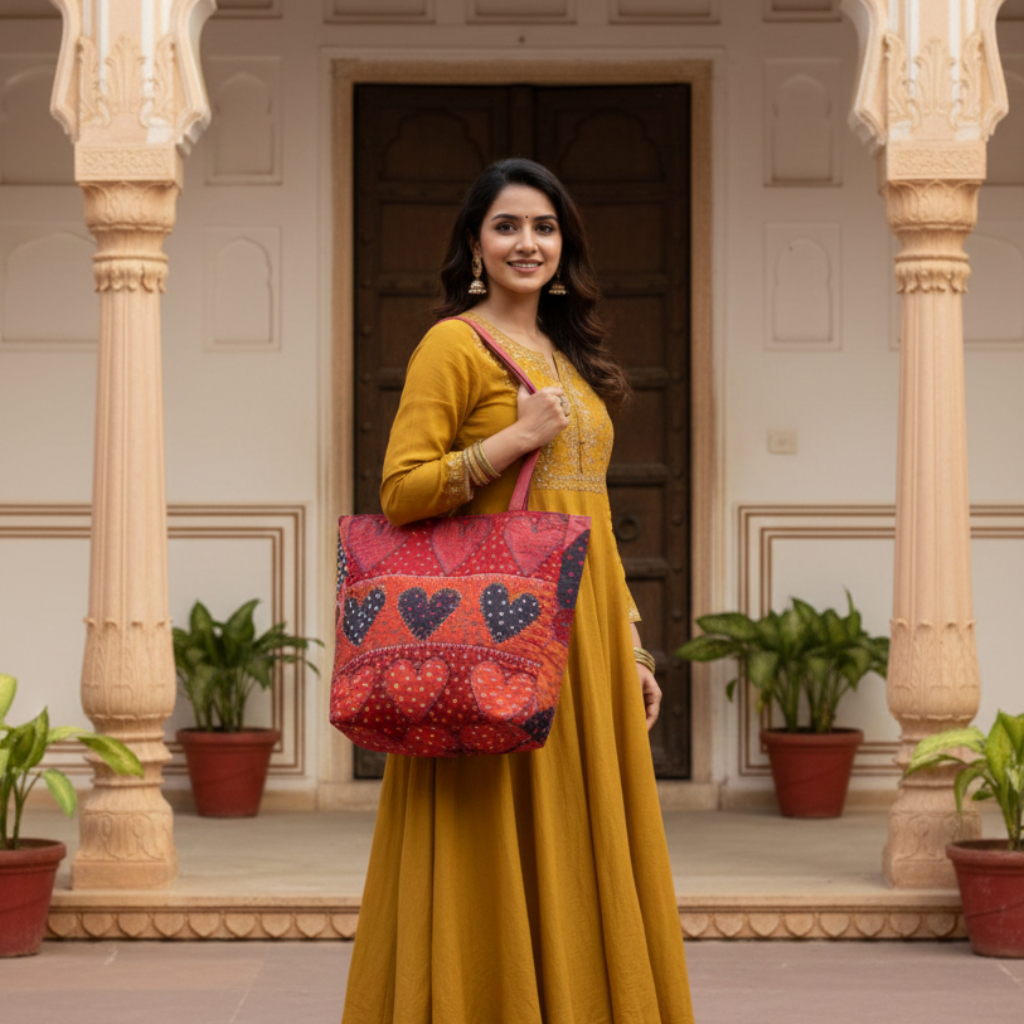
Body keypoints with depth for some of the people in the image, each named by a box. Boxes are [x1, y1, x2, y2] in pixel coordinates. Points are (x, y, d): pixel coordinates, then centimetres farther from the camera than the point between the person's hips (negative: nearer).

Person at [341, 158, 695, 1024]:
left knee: (584, 862, 7)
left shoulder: (571, 359, 18)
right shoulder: (454, 344, -3)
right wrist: (516, 437, -17)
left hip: (584, 629, 7)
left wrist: (630, 649, 15)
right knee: (502, 856, -6)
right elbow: (400, 492, -11)